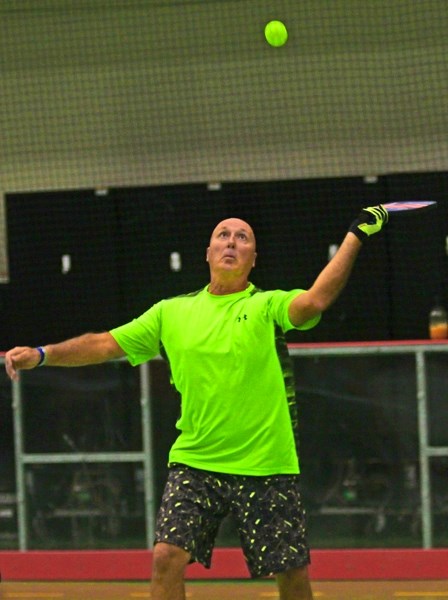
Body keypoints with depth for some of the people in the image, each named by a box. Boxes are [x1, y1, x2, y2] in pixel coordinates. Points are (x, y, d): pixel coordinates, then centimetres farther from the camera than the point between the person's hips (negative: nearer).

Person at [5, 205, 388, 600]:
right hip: (194, 462, 2)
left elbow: (315, 301, -21)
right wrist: (42, 355, 0)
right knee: (167, 557, -13)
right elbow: (105, 344, 10)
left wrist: (356, 235, -24)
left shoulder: (268, 306, -1)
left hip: (266, 466, -2)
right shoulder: (172, 312, 8)